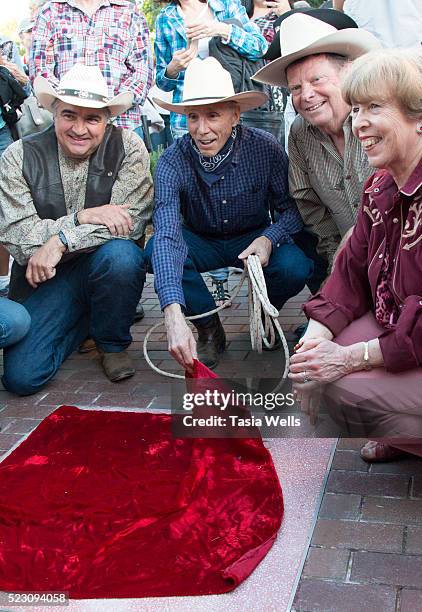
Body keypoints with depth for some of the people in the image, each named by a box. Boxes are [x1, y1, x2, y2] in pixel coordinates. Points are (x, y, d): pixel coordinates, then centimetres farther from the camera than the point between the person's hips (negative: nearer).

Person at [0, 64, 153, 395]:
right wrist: (82, 218, -24)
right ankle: (84, 320, 17)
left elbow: (131, 220, -18)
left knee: (120, 254, -36)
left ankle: (112, 342, -5)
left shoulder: (128, 147, -9)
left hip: (108, 263, 0)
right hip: (46, 277, 1)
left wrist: (61, 241, -26)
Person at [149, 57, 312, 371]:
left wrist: (268, 239, -33)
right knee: (158, 249, -30)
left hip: (254, 238, 0)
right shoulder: (173, 161, -25)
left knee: (295, 268, -30)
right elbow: (167, 234, -37)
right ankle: (210, 330, -6)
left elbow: (291, 207, -9)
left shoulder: (265, 148, -22)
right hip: (201, 241, 1)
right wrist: (173, 315, -51)